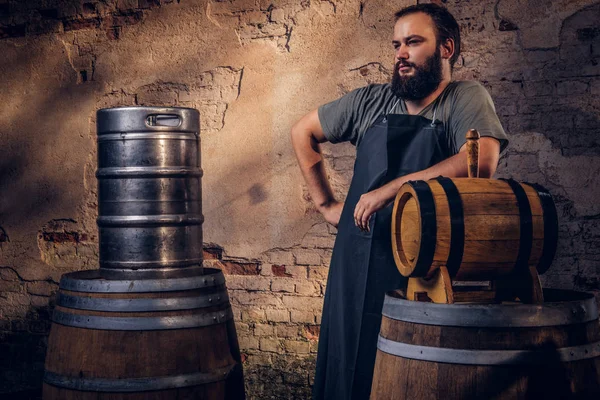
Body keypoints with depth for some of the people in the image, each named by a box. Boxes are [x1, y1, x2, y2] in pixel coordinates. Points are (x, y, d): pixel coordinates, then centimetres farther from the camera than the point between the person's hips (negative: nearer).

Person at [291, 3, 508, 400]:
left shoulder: (467, 99, -4)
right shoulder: (371, 101, 8)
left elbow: (480, 162, -23)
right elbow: (304, 132, 20)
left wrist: (391, 189, -23)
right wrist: (326, 204, 12)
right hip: (357, 266, 4)